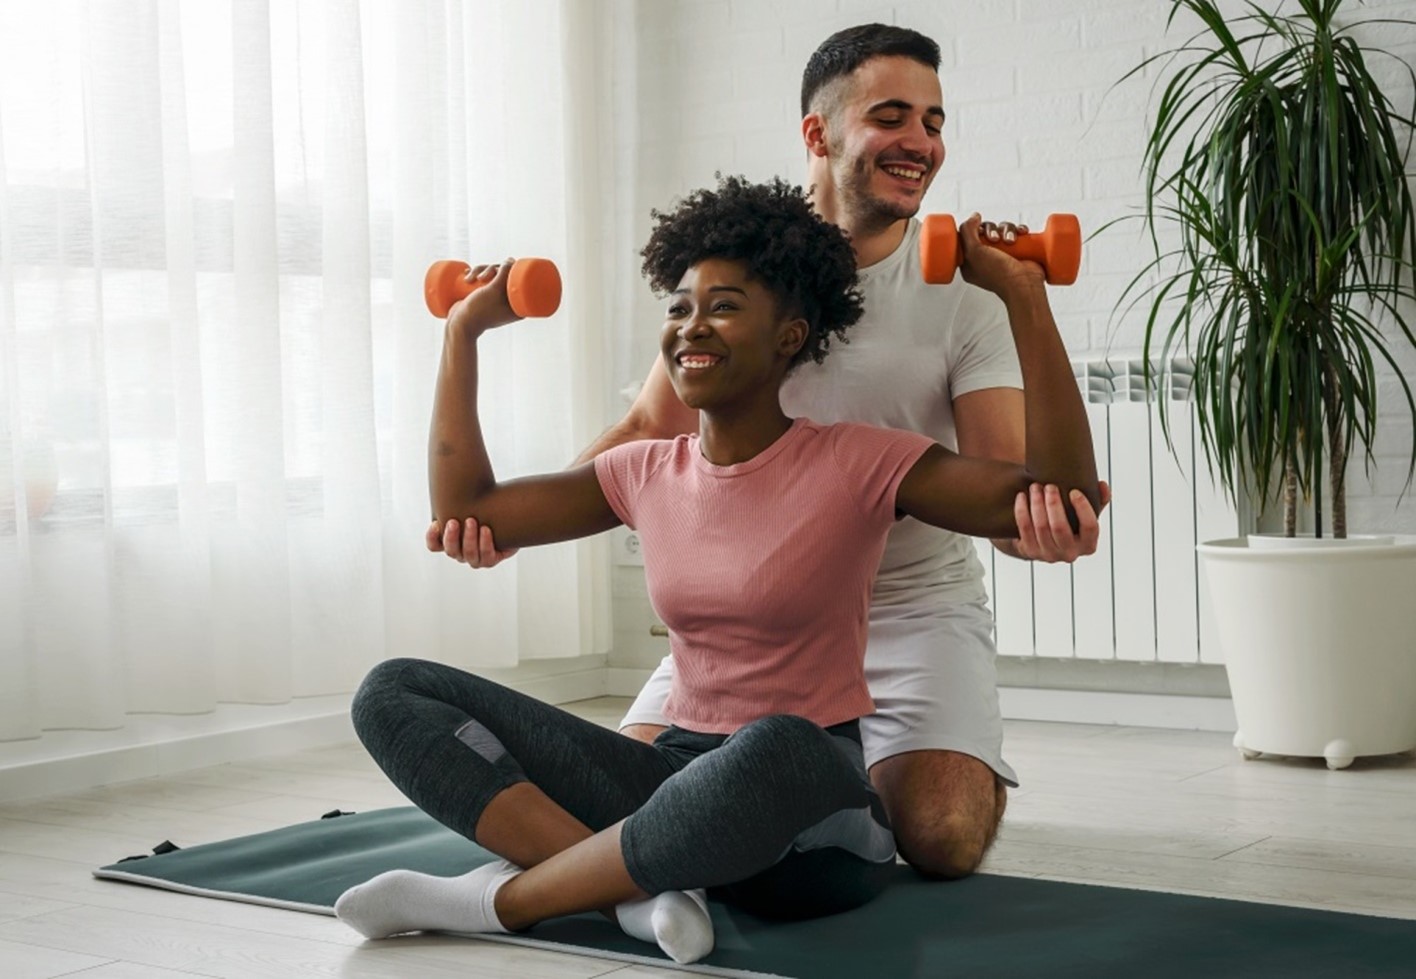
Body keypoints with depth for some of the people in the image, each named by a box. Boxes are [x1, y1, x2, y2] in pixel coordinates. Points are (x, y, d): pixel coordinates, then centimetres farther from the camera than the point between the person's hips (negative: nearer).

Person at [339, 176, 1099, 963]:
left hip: (812, 812, -5)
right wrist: (464, 331, 16)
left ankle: (502, 899, -21)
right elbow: (465, 508, 14)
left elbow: (1062, 497, -16)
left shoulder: (856, 466, -8)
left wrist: (1025, 296, -18)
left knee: (777, 748, -44)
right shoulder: (646, 474, 8)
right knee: (395, 692, -8)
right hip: (682, 773, 5)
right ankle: (636, 885, -25)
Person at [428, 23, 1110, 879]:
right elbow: (654, 430, 1)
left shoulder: (965, 290, -9)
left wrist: (1043, 518, -43)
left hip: (915, 603, -2)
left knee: (944, 837, -21)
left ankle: (884, 765, 17)